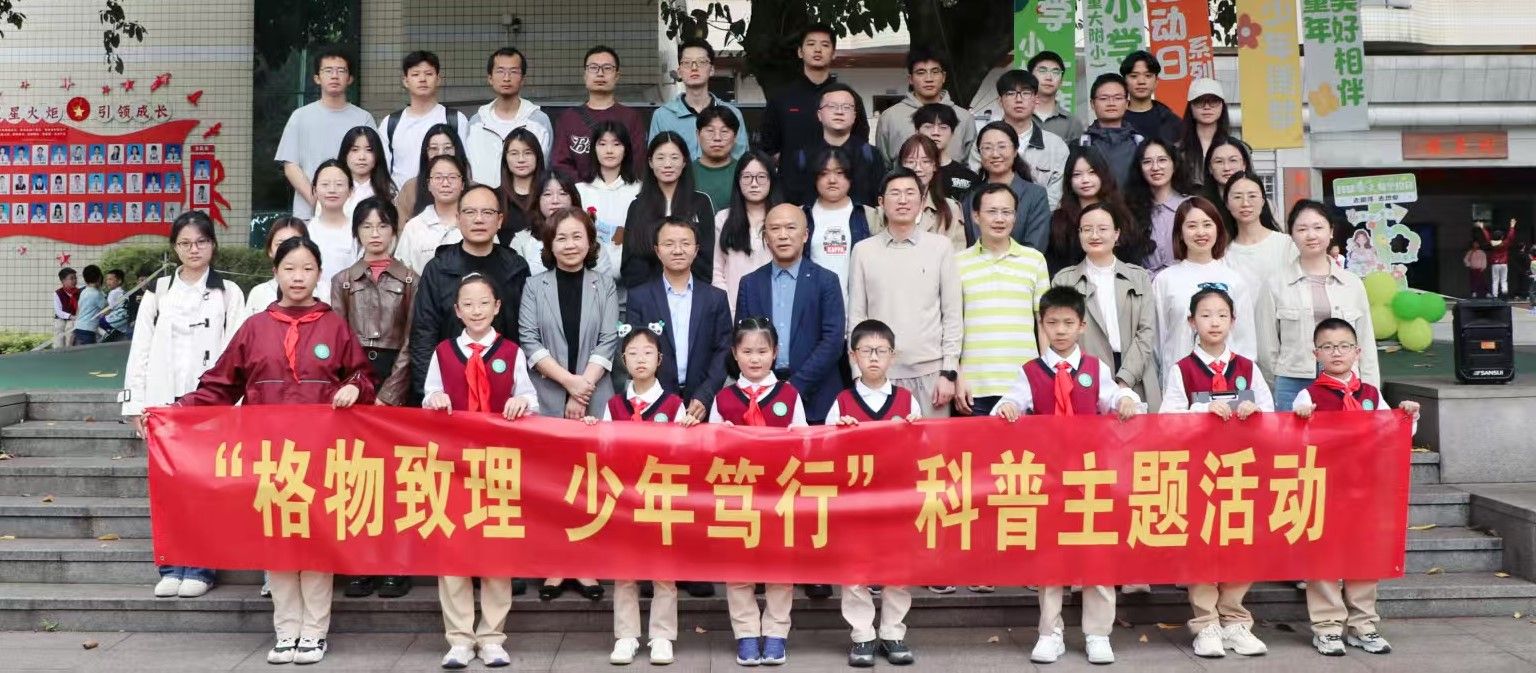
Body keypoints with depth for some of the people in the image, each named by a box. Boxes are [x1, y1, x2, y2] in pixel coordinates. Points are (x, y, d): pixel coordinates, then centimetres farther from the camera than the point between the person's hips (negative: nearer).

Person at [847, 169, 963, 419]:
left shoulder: (940, 247, 3)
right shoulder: (863, 250, 4)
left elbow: (952, 314, 4)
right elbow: (856, 316, 6)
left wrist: (949, 372, -1)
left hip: (930, 371, 0)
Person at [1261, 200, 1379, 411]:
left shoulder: (1353, 284, 9)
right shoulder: (1275, 283, 0)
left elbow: (1366, 346, 10)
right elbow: (1267, 348, 3)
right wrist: (1287, 376, 4)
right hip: (1294, 388, -2)